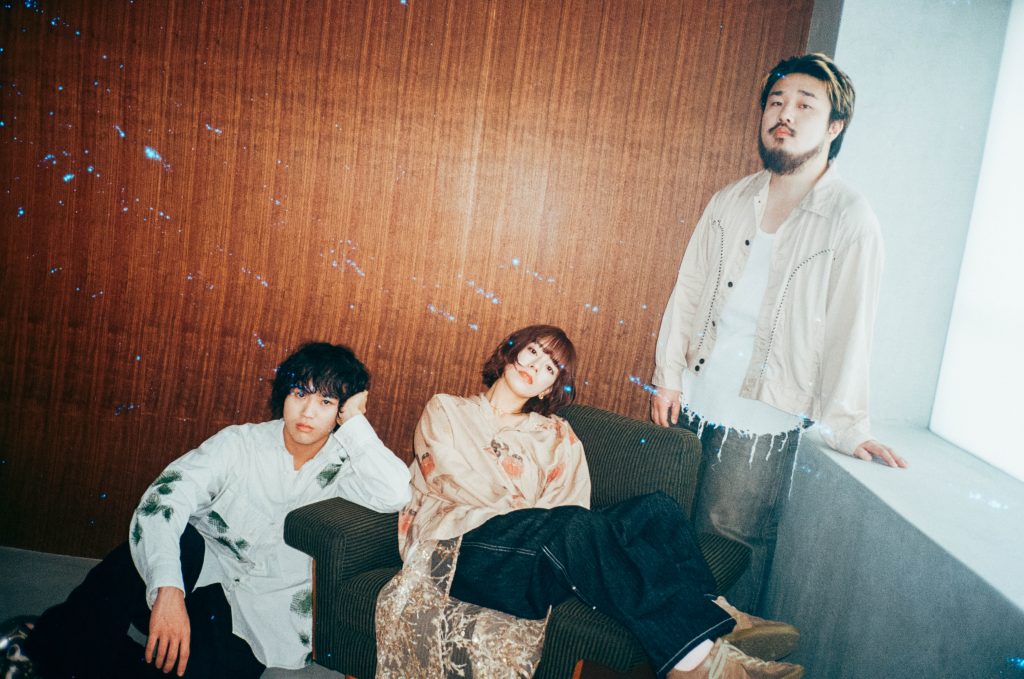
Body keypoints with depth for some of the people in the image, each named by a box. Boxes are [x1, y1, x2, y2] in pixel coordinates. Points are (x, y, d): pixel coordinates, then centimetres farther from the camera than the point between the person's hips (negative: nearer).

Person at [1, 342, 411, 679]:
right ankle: (51, 646, -16)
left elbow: (395, 495, -25)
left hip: (255, 621, 0)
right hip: (198, 576, 0)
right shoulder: (241, 444, -4)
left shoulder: (342, 465, -3)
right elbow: (162, 501, -18)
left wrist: (355, 421, -18)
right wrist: (168, 590, -34)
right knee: (182, 540, -34)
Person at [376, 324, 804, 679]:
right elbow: (451, 478, -1)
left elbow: (569, 500, 6)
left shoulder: (556, 437, 25)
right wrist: (523, 511, -6)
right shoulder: (446, 411, 19)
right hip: (460, 549, -3)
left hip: (540, 557, 4)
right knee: (572, 524, -35)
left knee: (654, 509, -22)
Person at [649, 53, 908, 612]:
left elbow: (850, 328, -10)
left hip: (762, 424, -5)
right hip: (691, 402, 5)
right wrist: (668, 375, 6)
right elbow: (688, 290, 9)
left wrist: (847, 428, -9)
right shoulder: (730, 202, 6)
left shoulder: (850, 221, -9)